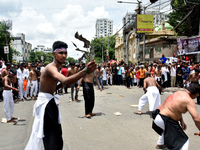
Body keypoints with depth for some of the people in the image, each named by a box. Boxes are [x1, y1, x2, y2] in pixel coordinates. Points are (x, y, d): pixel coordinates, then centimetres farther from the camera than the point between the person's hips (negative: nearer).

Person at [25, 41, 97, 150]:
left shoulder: (56, 68, 11)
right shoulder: (50, 68, -22)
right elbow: (65, 81, -43)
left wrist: (61, 85, 0)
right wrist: (85, 71, -55)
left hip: (49, 102, 10)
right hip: (46, 103, -10)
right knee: (55, 141, -9)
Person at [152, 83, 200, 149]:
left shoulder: (178, 93, 11)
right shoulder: (189, 101, -15)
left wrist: (181, 121, 15)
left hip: (157, 116, 10)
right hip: (164, 120, -10)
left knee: (167, 128, 41)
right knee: (183, 141, -5)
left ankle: (160, 144, 62)